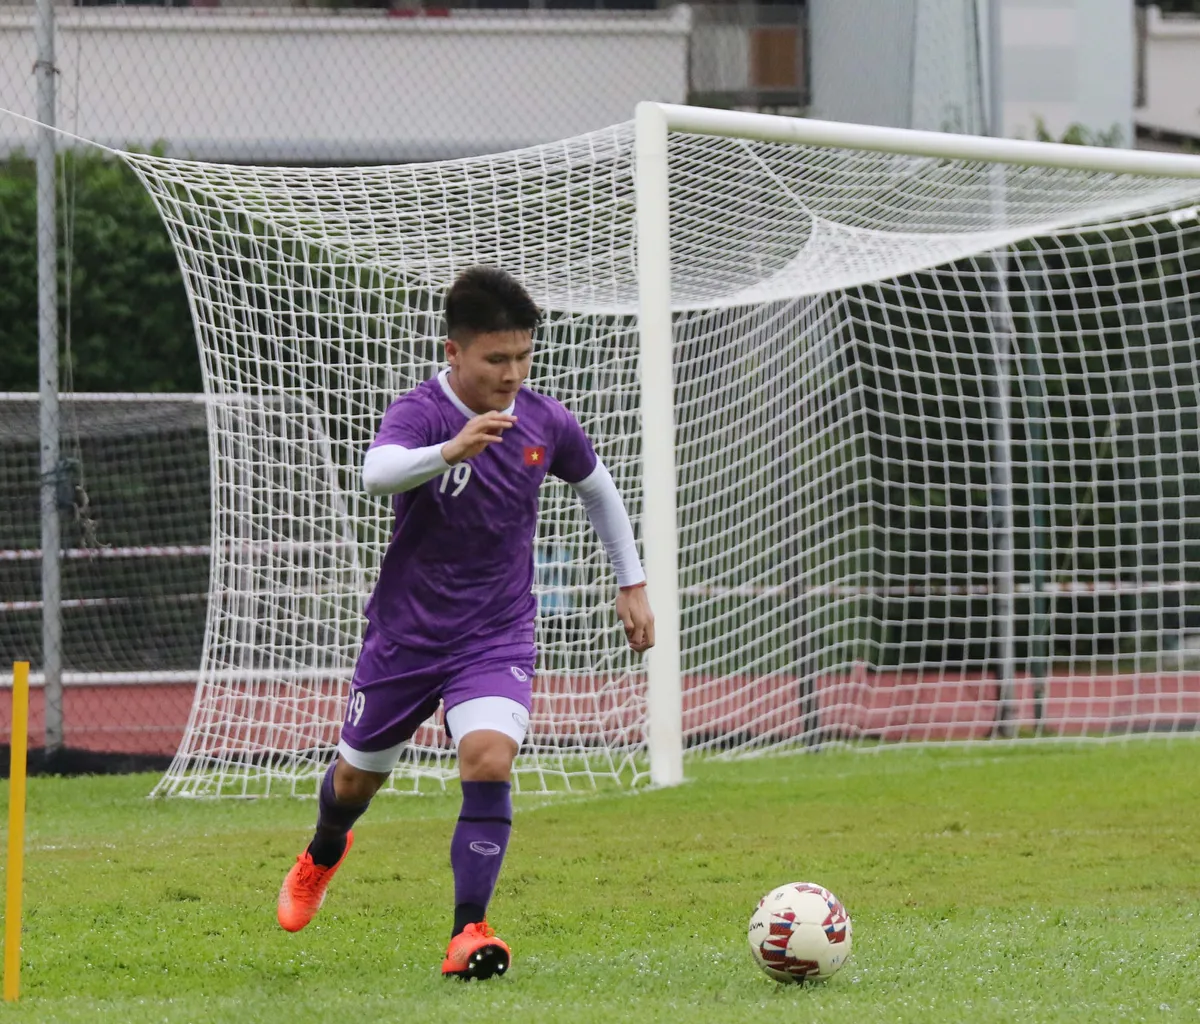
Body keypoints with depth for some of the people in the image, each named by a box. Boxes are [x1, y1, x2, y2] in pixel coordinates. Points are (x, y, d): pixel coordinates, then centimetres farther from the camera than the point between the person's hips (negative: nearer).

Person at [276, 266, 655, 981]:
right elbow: (377, 472, -43)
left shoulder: (546, 423, -5)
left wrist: (632, 583, 18)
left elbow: (598, 488, 16)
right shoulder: (421, 412, -20)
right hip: (407, 630, -1)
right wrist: (450, 450, -62)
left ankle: (470, 932, -22)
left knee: (490, 760, -24)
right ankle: (324, 854, 52)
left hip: (497, 637, 1)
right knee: (357, 775, 16)